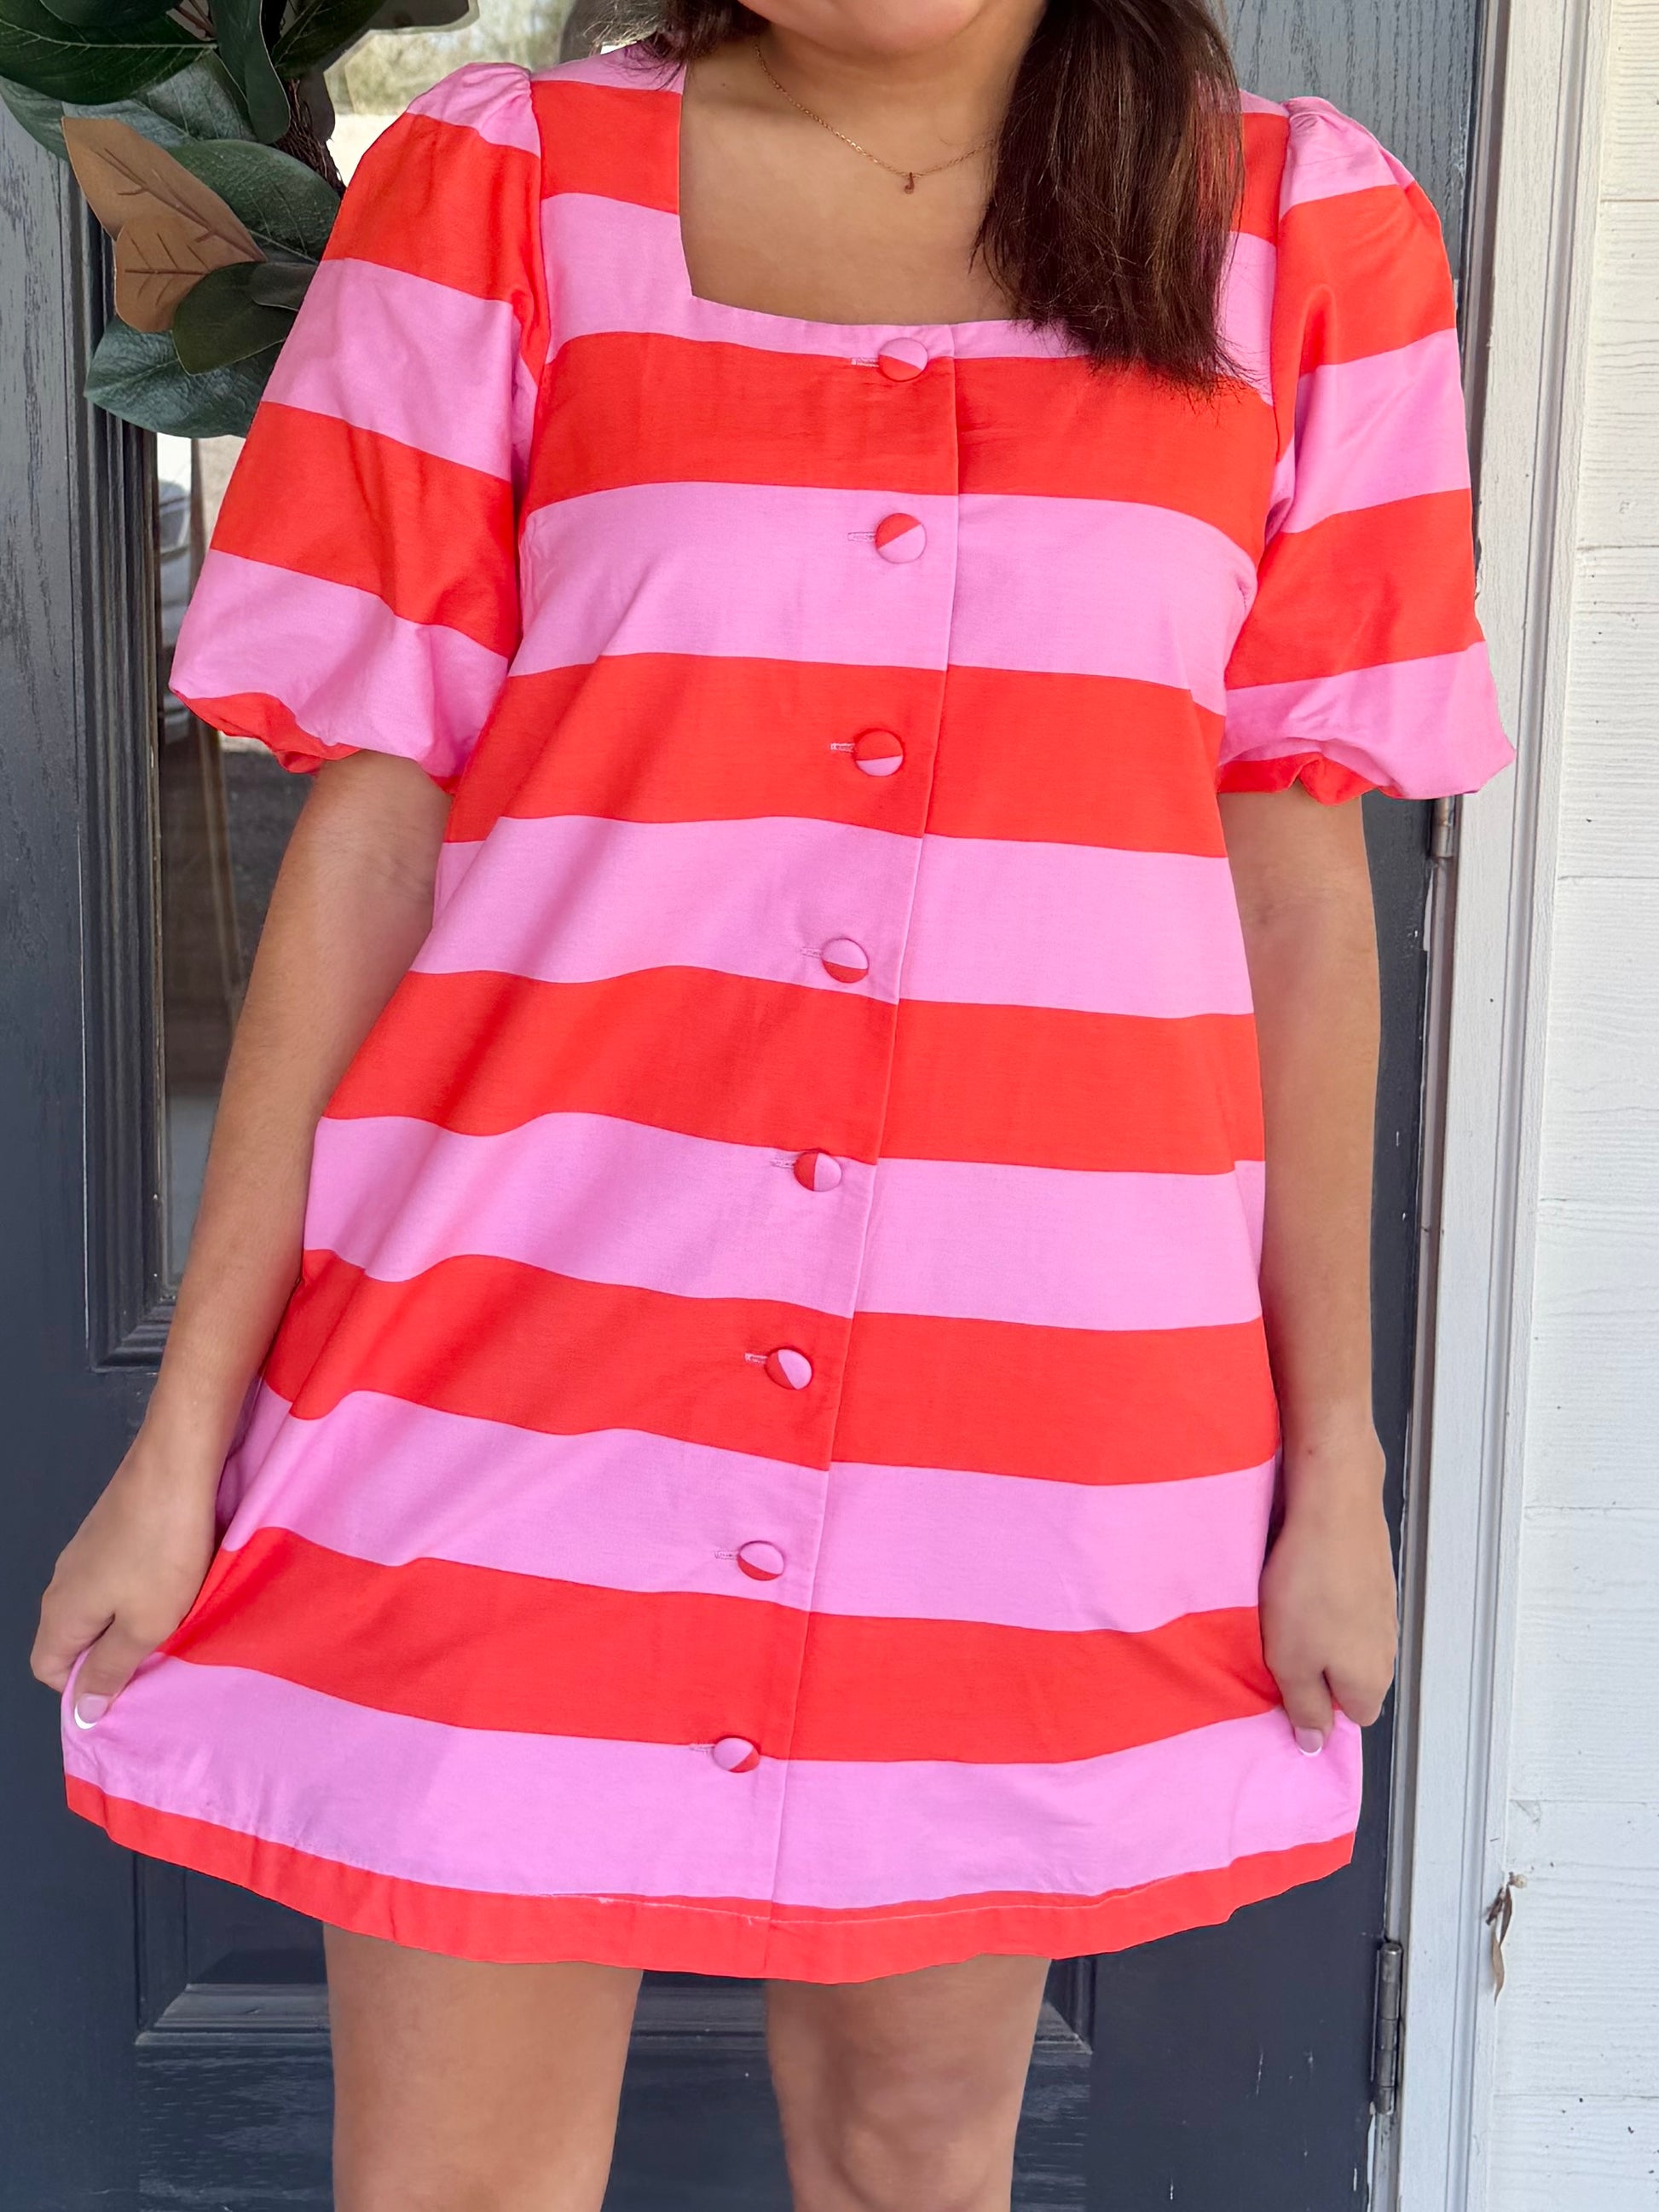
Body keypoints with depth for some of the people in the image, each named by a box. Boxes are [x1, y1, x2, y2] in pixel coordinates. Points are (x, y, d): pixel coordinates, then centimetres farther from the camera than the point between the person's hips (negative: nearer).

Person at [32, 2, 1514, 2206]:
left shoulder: (1300, 228, 5)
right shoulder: (504, 186, 3)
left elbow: (1301, 884, 5)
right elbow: (366, 834, 1)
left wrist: (1336, 1461, 6)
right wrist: (186, 1432, -1)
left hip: (1034, 1384, 1)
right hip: (521, 1345, 0)